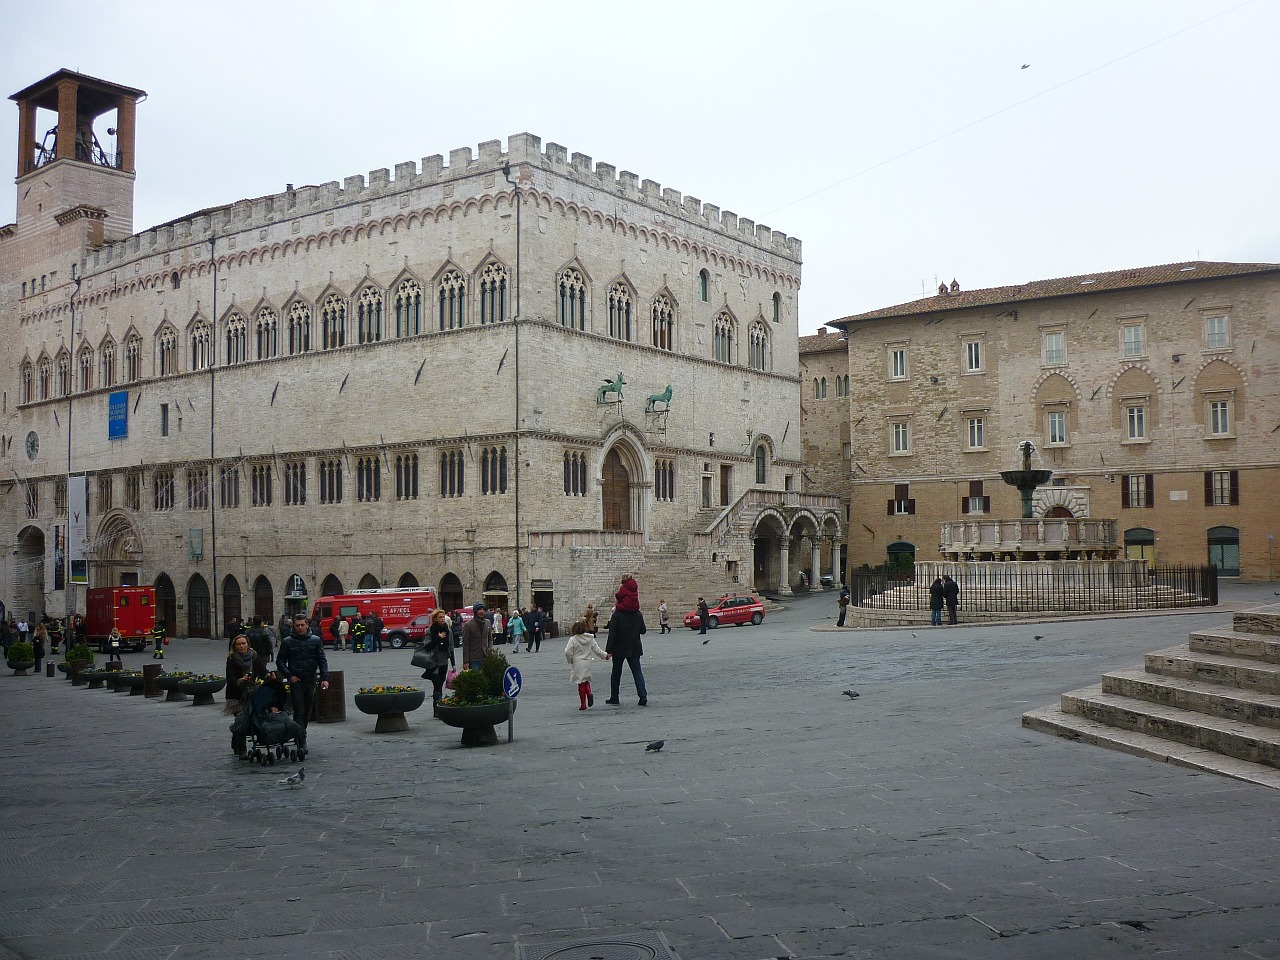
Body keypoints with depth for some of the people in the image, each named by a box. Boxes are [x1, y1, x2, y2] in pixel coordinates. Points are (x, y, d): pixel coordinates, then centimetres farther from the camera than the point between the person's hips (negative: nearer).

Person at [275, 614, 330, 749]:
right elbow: (280, 661, 6)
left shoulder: (316, 640, 5)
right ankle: (302, 741, -10)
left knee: (307, 712, 10)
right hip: (296, 681, -2)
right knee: (299, 712, -9)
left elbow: (322, 660, 5)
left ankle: (300, 735, 25)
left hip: (311, 681, 2)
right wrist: (289, 675, -7)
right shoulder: (287, 642, 1)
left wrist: (324, 678, -6)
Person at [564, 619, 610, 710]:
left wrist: (570, 660, 4)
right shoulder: (590, 638, 1)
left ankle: (583, 704, 3)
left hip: (577, 664, -3)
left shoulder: (573, 639, -10)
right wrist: (605, 655, 19)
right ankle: (589, 693, -9)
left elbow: (568, 652, -14)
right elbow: (597, 650, 5)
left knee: (581, 684, 2)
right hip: (587, 663, 3)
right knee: (586, 681, 20)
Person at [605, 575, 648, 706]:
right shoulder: (638, 614, 1)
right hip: (634, 648, 3)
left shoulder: (617, 615, -12)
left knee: (616, 673, 11)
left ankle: (614, 698, 18)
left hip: (620, 648, -3)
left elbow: (612, 633, -15)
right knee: (637, 671, 3)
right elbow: (643, 630, 7)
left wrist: (609, 650, -15)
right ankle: (643, 697, -11)